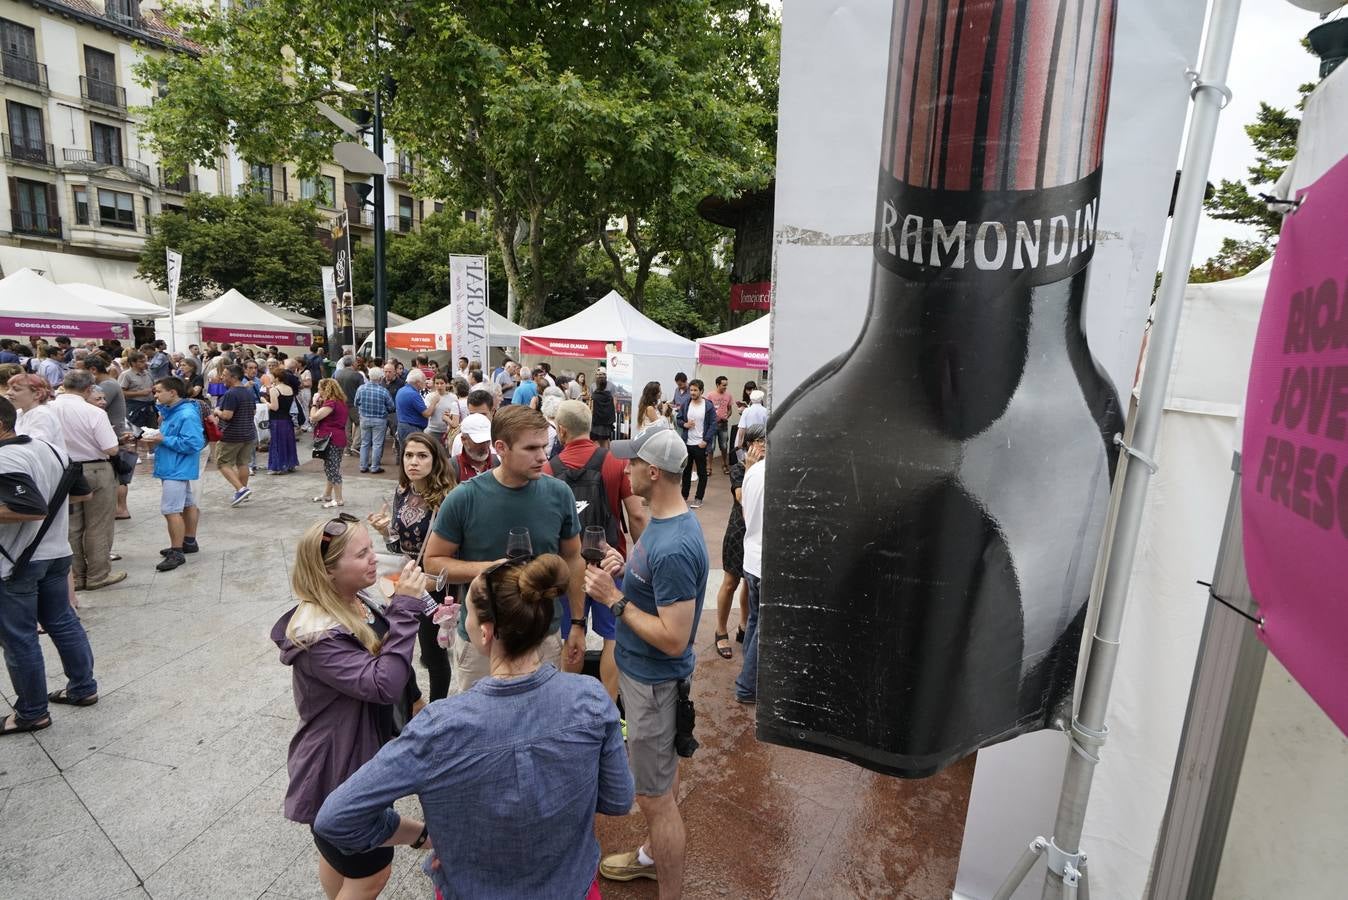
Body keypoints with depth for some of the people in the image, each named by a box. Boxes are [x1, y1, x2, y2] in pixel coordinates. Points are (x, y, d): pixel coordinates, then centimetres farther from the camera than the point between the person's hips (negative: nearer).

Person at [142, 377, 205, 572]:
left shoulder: (187, 415, -20)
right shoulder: (170, 411, 11)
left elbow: (193, 444, -26)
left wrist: (164, 440, -20)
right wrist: (157, 438, 4)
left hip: (176, 469, -10)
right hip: (174, 468, 10)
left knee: (171, 510, -10)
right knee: (187, 504, 18)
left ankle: (177, 553, -4)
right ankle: (189, 542, 29)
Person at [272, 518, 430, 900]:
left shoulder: (360, 600, -7)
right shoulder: (316, 636, -31)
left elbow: (389, 661, 10)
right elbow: (384, 684, -37)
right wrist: (405, 608, -37)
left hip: (366, 751, 8)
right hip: (338, 768, -7)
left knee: (339, 852, 31)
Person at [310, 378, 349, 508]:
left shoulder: (331, 403, -18)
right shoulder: (338, 401, 15)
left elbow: (314, 417, -22)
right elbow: (322, 417, 16)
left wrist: (315, 403, -9)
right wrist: (320, 403, 7)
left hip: (332, 439, -11)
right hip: (334, 438, 11)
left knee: (333, 469, -5)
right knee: (329, 468, 20)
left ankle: (338, 500, -1)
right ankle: (326, 495, 32)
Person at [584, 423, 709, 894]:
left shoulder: (674, 547, -32)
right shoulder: (663, 520, -1)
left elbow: (673, 639, -29)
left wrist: (614, 598, -23)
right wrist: (624, 568, -3)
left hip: (653, 681, -10)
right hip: (641, 671, 10)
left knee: (655, 795, 8)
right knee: (661, 772, 27)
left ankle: (671, 892, 28)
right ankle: (655, 855, 49)